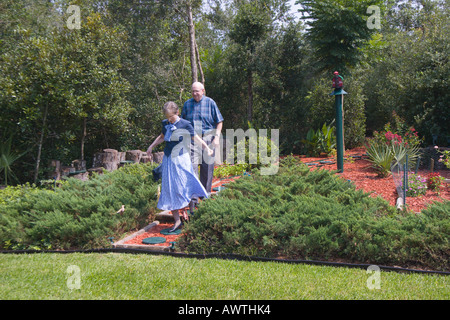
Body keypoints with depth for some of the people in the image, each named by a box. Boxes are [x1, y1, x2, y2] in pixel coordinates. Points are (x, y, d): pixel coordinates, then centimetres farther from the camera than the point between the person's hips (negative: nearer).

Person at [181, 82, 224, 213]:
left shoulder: (210, 103, 2)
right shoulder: (187, 104, 8)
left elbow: (219, 121, 4)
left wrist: (217, 136, -7)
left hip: (208, 138, -1)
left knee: (207, 168, 5)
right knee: (192, 167, -10)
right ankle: (193, 198, -10)